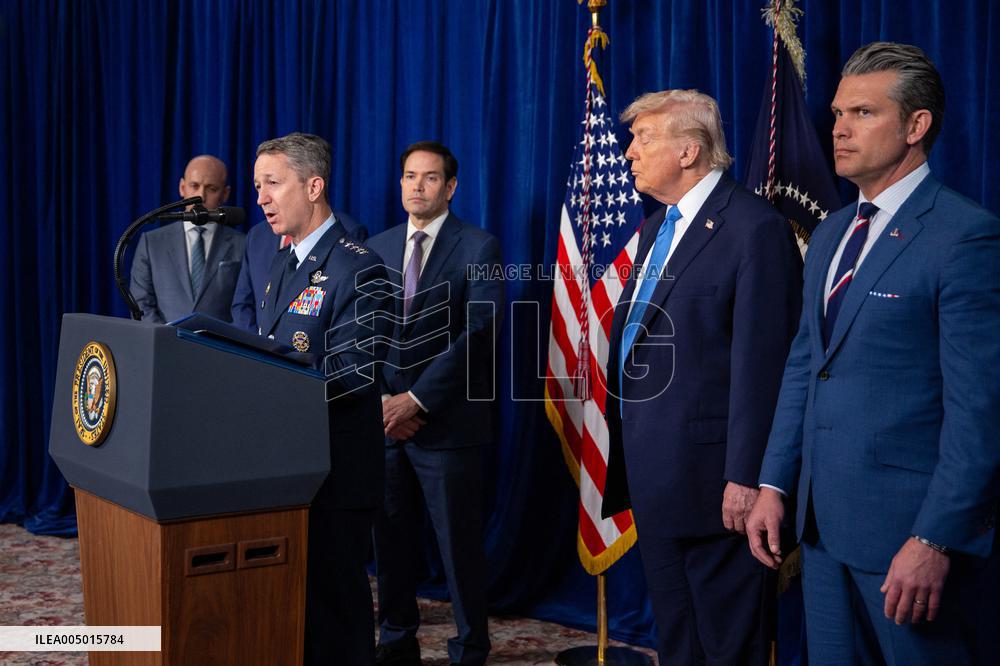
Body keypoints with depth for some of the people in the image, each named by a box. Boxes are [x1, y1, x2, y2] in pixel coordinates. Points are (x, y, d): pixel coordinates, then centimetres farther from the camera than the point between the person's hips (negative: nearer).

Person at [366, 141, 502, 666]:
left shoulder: (479, 247, -3)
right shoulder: (378, 248, 12)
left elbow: (476, 331, -13)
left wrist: (417, 399, -16)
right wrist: (382, 399, -5)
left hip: (447, 421, -4)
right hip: (385, 418, 5)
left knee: (459, 542, 3)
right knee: (390, 538, 11)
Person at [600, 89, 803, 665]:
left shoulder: (756, 228, -14)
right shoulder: (656, 228, 14)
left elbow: (759, 364, -19)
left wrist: (746, 478, -21)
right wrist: (628, 454, 14)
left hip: (707, 469, -9)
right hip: (652, 470, 9)